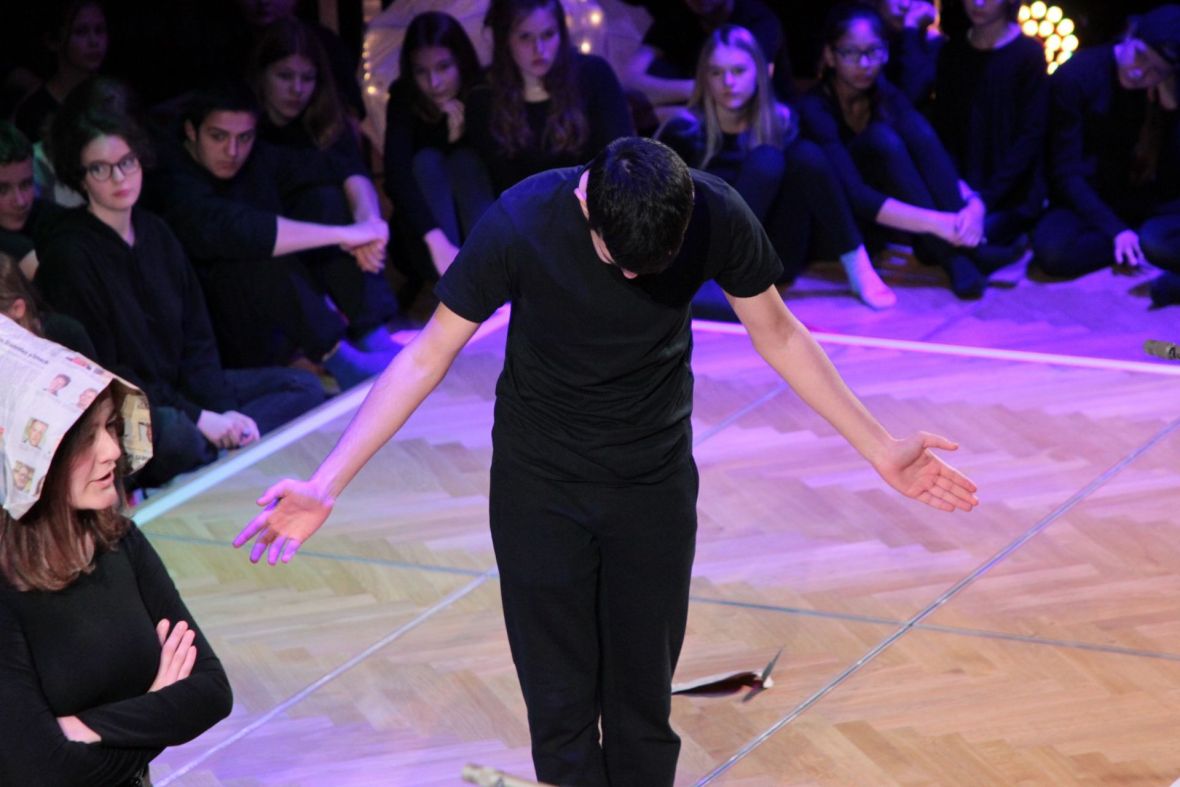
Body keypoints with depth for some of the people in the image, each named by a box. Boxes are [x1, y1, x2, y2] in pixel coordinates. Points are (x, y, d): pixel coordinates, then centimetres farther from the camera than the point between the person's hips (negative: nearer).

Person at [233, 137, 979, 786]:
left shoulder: (716, 215, -20)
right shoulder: (521, 222, -25)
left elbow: (779, 335, -2)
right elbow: (427, 357, -15)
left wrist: (882, 450, 1)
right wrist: (324, 486, -19)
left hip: (656, 484, 2)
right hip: (540, 486, -1)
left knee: (644, 709, 6)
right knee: (562, 714, -2)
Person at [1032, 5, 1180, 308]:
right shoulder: (1077, 76, -12)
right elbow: (1067, 173, -12)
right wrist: (1114, 230, -22)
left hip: (1153, 205, -1)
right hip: (1090, 204, 1)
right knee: (1053, 249, -36)